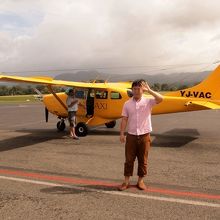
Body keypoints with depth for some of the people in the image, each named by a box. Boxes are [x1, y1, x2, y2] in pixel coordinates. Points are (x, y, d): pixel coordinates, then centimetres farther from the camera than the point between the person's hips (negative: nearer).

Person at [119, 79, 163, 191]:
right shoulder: (127, 104, 3)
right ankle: (126, 181, 18)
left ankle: (140, 181, 24)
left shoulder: (148, 101, -2)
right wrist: (122, 133, -3)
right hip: (131, 136, 1)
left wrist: (149, 90, -21)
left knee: (143, 160, 9)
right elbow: (124, 119, 2)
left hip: (144, 136, -1)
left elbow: (160, 99, -20)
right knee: (129, 159, 7)